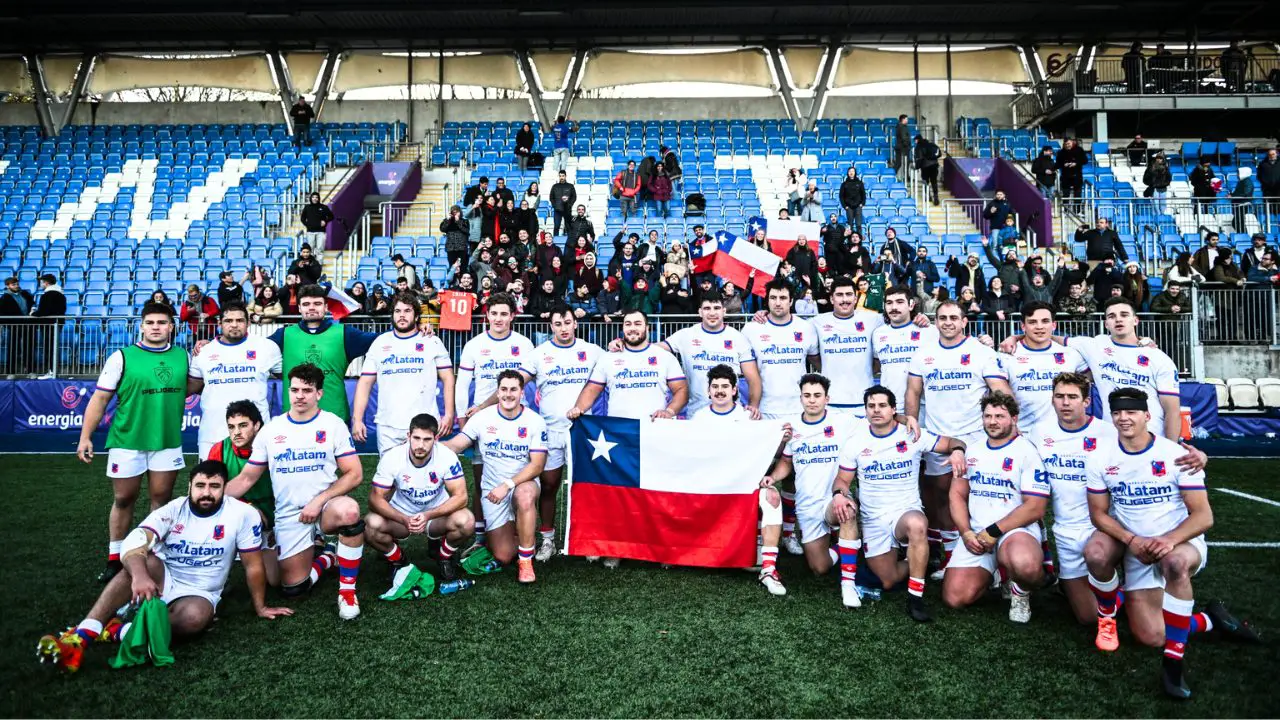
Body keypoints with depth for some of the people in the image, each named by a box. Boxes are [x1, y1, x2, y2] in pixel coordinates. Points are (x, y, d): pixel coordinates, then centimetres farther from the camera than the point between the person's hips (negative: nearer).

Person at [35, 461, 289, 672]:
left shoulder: (243, 514, -12)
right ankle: (79, 638, -40)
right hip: (162, 579, 1)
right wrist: (139, 575, -47)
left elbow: (253, 566, -4)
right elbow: (134, 543, -27)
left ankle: (116, 631, -27)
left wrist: (260, 607, 2)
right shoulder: (173, 510, -10)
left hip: (199, 594, -1)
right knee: (143, 561, -34)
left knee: (194, 617, -38)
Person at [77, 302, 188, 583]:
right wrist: (85, 437, -8)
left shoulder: (183, 356, 4)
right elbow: (100, 398, -4)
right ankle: (115, 560, 21)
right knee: (123, 500, 8)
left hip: (168, 441, 2)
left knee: (162, 499, 9)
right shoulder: (122, 357, -5)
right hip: (127, 441, -2)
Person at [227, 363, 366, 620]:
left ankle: (347, 590, -20)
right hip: (289, 515, 3)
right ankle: (325, 557, 28)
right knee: (292, 588, -6)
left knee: (349, 511, -39)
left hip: (325, 506, -2)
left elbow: (354, 474, -8)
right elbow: (246, 478, 8)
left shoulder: (333, 424, -3)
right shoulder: (271, 428, 5)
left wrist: (319, 501, -19)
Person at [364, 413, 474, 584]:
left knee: (466, 521, -31)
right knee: (371, 525, -30)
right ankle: (397, 560, 3)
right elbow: (375, 498, -19)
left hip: (437, 514, 0)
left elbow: (460, 496, -22)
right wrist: (404, 520, -36)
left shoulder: (447, 457, -22)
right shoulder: (391, 458, -21)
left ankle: (444, 557, 4)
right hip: (401, 516, 1)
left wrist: (428, 515, -37)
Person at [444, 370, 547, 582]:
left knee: (525, 496, -41)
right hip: (492, 489, 2)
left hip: (524, 483, -1)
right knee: (503, 557, -4)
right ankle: (512, 533, 33)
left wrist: (507, 485, -25)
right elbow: (455, 445, -8)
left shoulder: (535, 422, -9)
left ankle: (526, 561, -22)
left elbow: (537, 465, -14)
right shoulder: (483, 418, -4)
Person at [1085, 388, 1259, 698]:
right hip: (1137, 552, 3)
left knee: (1174, 562, -41)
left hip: (1181, 543, -3)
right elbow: (1099, 513, -1)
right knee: (1151, 638, -8)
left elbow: (1203, 516, -13)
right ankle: (1211, 620, 24)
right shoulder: (1100, 459, -4)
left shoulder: (1176, 454, -12)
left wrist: (1169, 539, -31)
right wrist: (1132, 541, -19)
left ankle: (1173, 662, -28)